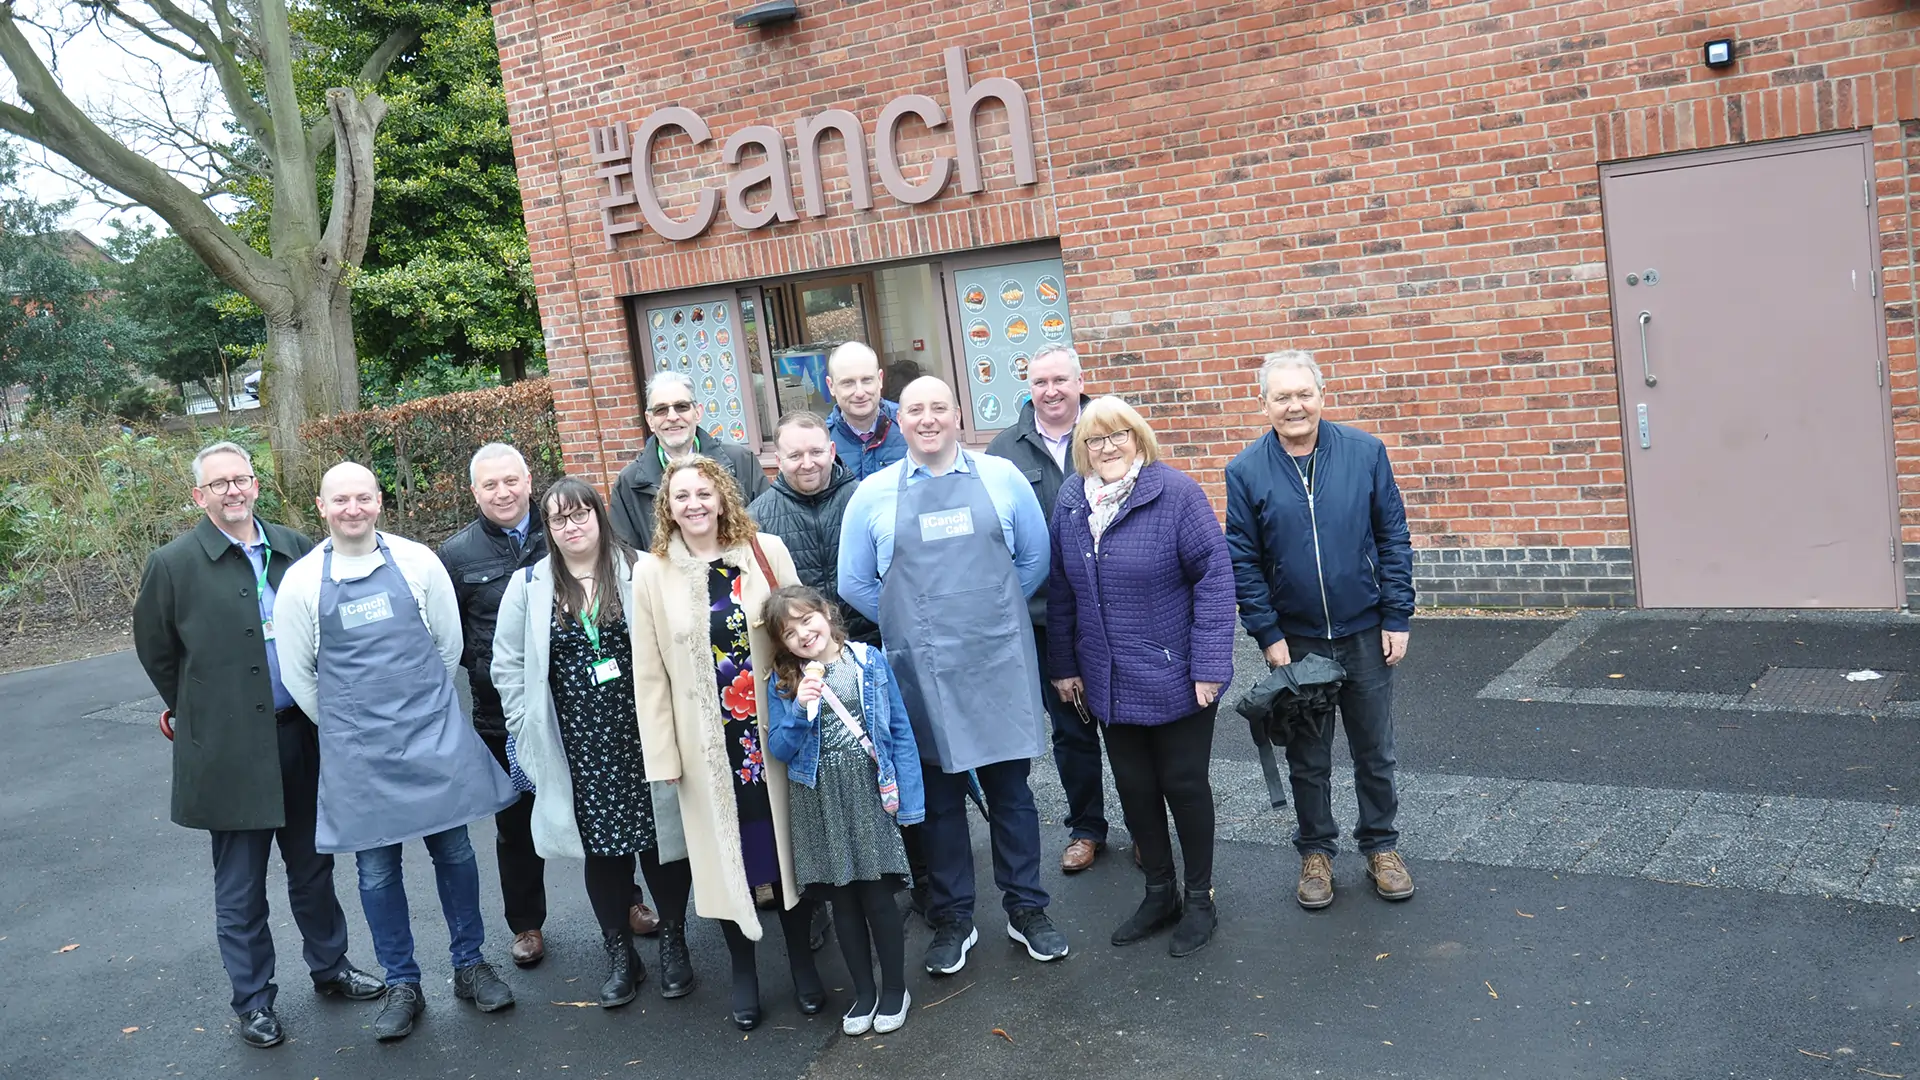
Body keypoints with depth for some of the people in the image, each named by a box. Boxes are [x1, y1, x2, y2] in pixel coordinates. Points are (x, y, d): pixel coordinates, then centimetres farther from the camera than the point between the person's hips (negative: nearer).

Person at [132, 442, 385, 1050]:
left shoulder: (294, 549, 3)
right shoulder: (173, 564, -6)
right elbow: (156, 650, 4)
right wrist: (198, 714, 7)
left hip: (302, 735, 3)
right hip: (230, 749, -3)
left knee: (312, 867, 17)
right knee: (240, 886, 7)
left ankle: (329, 966, 34)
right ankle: (253, 1000, 22)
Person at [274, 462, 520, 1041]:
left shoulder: (417, 561, -2)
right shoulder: (301, 582, -3)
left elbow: (449, 641, 8)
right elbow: (297, 674, 6)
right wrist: (346, 727, 11)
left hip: (434, 734, 1)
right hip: (356, 750, 0)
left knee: (454, 851, 9)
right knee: (377, 869, 7)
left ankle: (470, 965, 26)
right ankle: (402, 985, 22)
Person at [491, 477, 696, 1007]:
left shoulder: (638, 572, -3)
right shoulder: (529, 586, 3)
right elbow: (507, 665, 7)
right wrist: (531, 732, 2)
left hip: (641, 735, -1)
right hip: (578, 746, 1)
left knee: (660, 836, 6)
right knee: (601, 848, 8)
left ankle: (674, 943, 24)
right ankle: (620, 956, 23)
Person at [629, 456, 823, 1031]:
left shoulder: (767, 551, -4)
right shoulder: (652, 573, -3)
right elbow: (649, 673, -1)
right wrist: (663, 754, -3)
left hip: (775, 727, 0)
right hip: (707, 741, 0)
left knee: (785, 839, 10)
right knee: (725, 850, 9)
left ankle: (802, 958, 29)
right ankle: (743, 971, 28)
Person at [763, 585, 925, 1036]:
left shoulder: (870, 661, -2)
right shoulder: (782, 683, 1)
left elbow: (900, 730, 0)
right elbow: (780, 750, 0)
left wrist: (909, 796, -3)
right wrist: (800, 710, -18)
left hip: (869, 792, -2)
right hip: (818, 802, 2)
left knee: (876, 894, 1)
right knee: (843, 898, 11)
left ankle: (894, 988, 20)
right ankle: (863, 991, 26)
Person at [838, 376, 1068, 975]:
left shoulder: (1001, 477, 2)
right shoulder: (873, 494, 2)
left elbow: (1035, 559, 9)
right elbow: (854, 583, 8)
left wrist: (993, 613, 11)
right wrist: (916, 627, 10)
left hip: (999, 662, 0)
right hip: (922, 672, 0)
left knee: (1011, 788, 8)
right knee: (938, 796, 10)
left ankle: (1026, 909, 23)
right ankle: (952, 919, 23)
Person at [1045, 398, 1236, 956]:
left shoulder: (1175, 492, -14)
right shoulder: (1071, 502, 2)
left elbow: (1215, 577, -16)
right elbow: (1060, 591, 8)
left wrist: (1209, 665, -19)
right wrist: (1064, 665, 9)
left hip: (1175, 678, -5)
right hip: (1109, 682, 5)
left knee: (1184, 785, 8)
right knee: (1134, 788, 15)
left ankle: (1199, 898, 27)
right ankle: (1159, 895, 33)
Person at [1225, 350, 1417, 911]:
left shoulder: (1365, 452, -5)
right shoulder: (1246, 470, -6)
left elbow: (1393, 539, -1)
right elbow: (1243, 562, -3)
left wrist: (1397, 618, -4)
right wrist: (1268, 635, -7)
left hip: (1365, 632, 0)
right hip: (1295, 639, 0)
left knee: (1375, 750, 13)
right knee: (1307, 757, 12)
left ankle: (1380, 845, 30)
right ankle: (1316, 851, 29)